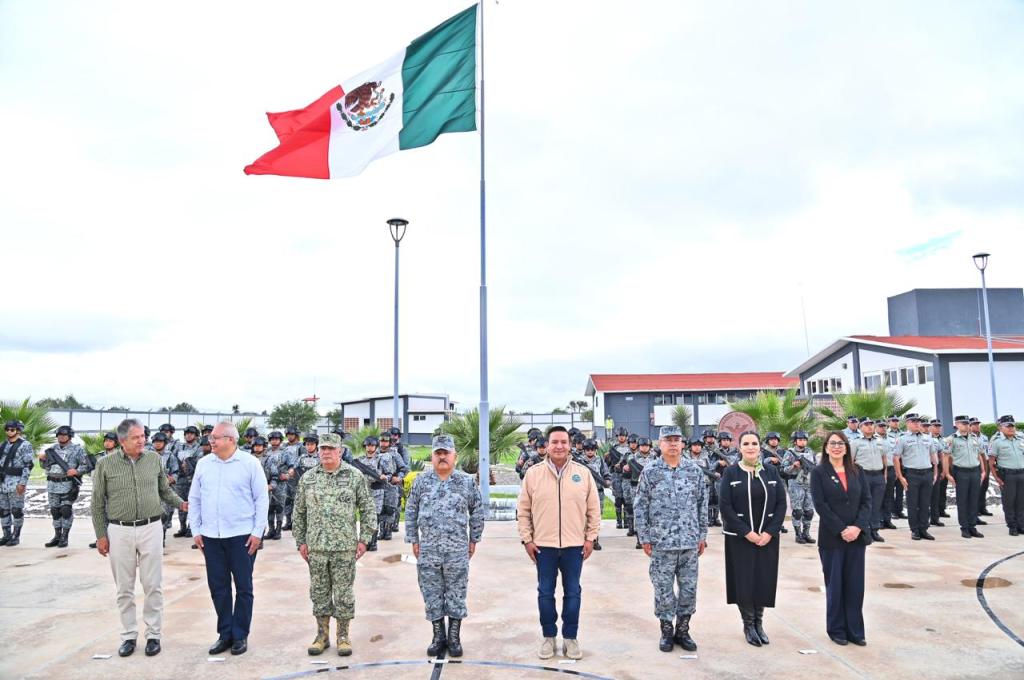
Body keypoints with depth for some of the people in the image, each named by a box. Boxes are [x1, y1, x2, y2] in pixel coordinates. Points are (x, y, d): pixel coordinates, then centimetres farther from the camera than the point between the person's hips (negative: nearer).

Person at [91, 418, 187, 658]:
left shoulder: (154, 459, 1)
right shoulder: (105, 464, -3)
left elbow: (165, 489, 12)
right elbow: (97, 503, 4)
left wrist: (181, 504, -5)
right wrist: (100, 535, 2)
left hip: (151, 528, 1)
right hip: (120, 531, 0)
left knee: (153, 585, 4)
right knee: (124, 588, 9)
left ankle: (153, 634, 17)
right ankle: (128, 635, 23)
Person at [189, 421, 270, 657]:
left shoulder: (249, 463, -6)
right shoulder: (203, 464, 6)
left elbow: (261, 499, -4)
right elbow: (194, 499, 12)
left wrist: (257, 532, -8)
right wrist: (196, 530, 7)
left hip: (242, 535, -4)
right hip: (210, 536, 4)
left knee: (243, 587, 5)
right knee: (218, 587, 10)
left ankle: (240, 635, 18)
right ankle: (225, 633, 24)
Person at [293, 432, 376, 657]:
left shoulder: (355, 476, -2)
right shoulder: (308, 478, 5)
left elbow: (367, 509, 0)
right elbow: (299, 512, 11)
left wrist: (364, 538, -4)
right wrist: (301, 541, 7)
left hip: (345, 546, -2)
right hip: (316, 547, 3)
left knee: (344, 593, 4)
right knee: (319, 592, 11)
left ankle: (343, 636, 18)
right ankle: (322, 635, 25)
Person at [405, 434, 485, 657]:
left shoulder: (467, 481, 0)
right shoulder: (421, 481, 3)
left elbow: (477, 512, 8)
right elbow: (411, 511, 8)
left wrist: (474, 539, 8)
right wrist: (413, 540, 6)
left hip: (458, 549, -1)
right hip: (428, 549, 1)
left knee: (456, 594, 6)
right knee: (432, 595, 8)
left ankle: (454, 638, 20)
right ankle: (438, 637, 23)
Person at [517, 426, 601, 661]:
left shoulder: (583, 473, -1)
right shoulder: (533, 473, -3)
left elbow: (594, 510, 5)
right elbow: (524, 510, 2)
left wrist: (591, 538, 2)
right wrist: (527, 539, -1)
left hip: (574, 545, 0)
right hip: (543, 545, 0)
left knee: (572, 592, 9)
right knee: (545, 593, 9)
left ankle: (570, 637, 23)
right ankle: (549, 637, 24)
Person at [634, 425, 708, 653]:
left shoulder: (695, 471, 3)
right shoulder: (650, 472, -4)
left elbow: (702, 504, 9)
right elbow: (640, 507, -2)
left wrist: (702, 535, 7)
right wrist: (645, 538, -4)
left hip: (690, 542, 2)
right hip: (661, 542, -2)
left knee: (689, 587, 9)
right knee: (663, 589, 6)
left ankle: (683, 630, 24)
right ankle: (666, 631, 22)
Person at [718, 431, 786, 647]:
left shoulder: (771, 472, 4)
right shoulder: (730, 473, -4)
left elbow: (781, 504, 2)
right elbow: (724, 506, -9)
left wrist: (770, 532, -9)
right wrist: (746, 532, -14)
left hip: (767, 537, 2)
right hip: (739, 538, -2)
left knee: (765, 579, 5)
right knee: (744, 580, 1)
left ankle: (759, 622, 23)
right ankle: (748, 624, 18)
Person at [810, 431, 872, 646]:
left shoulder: (857, 471, 7)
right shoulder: (818, 473, -3)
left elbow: (867, 501, 2)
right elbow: (820, 505, -9)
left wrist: (858, 527, -11)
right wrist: (841, 530, -15)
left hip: (857, 536, 3)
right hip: (831, 538, -3)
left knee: (855, 585, 7)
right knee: (835, 585, 5)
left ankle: (855, 630, 19)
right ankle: (836, 630, 19)